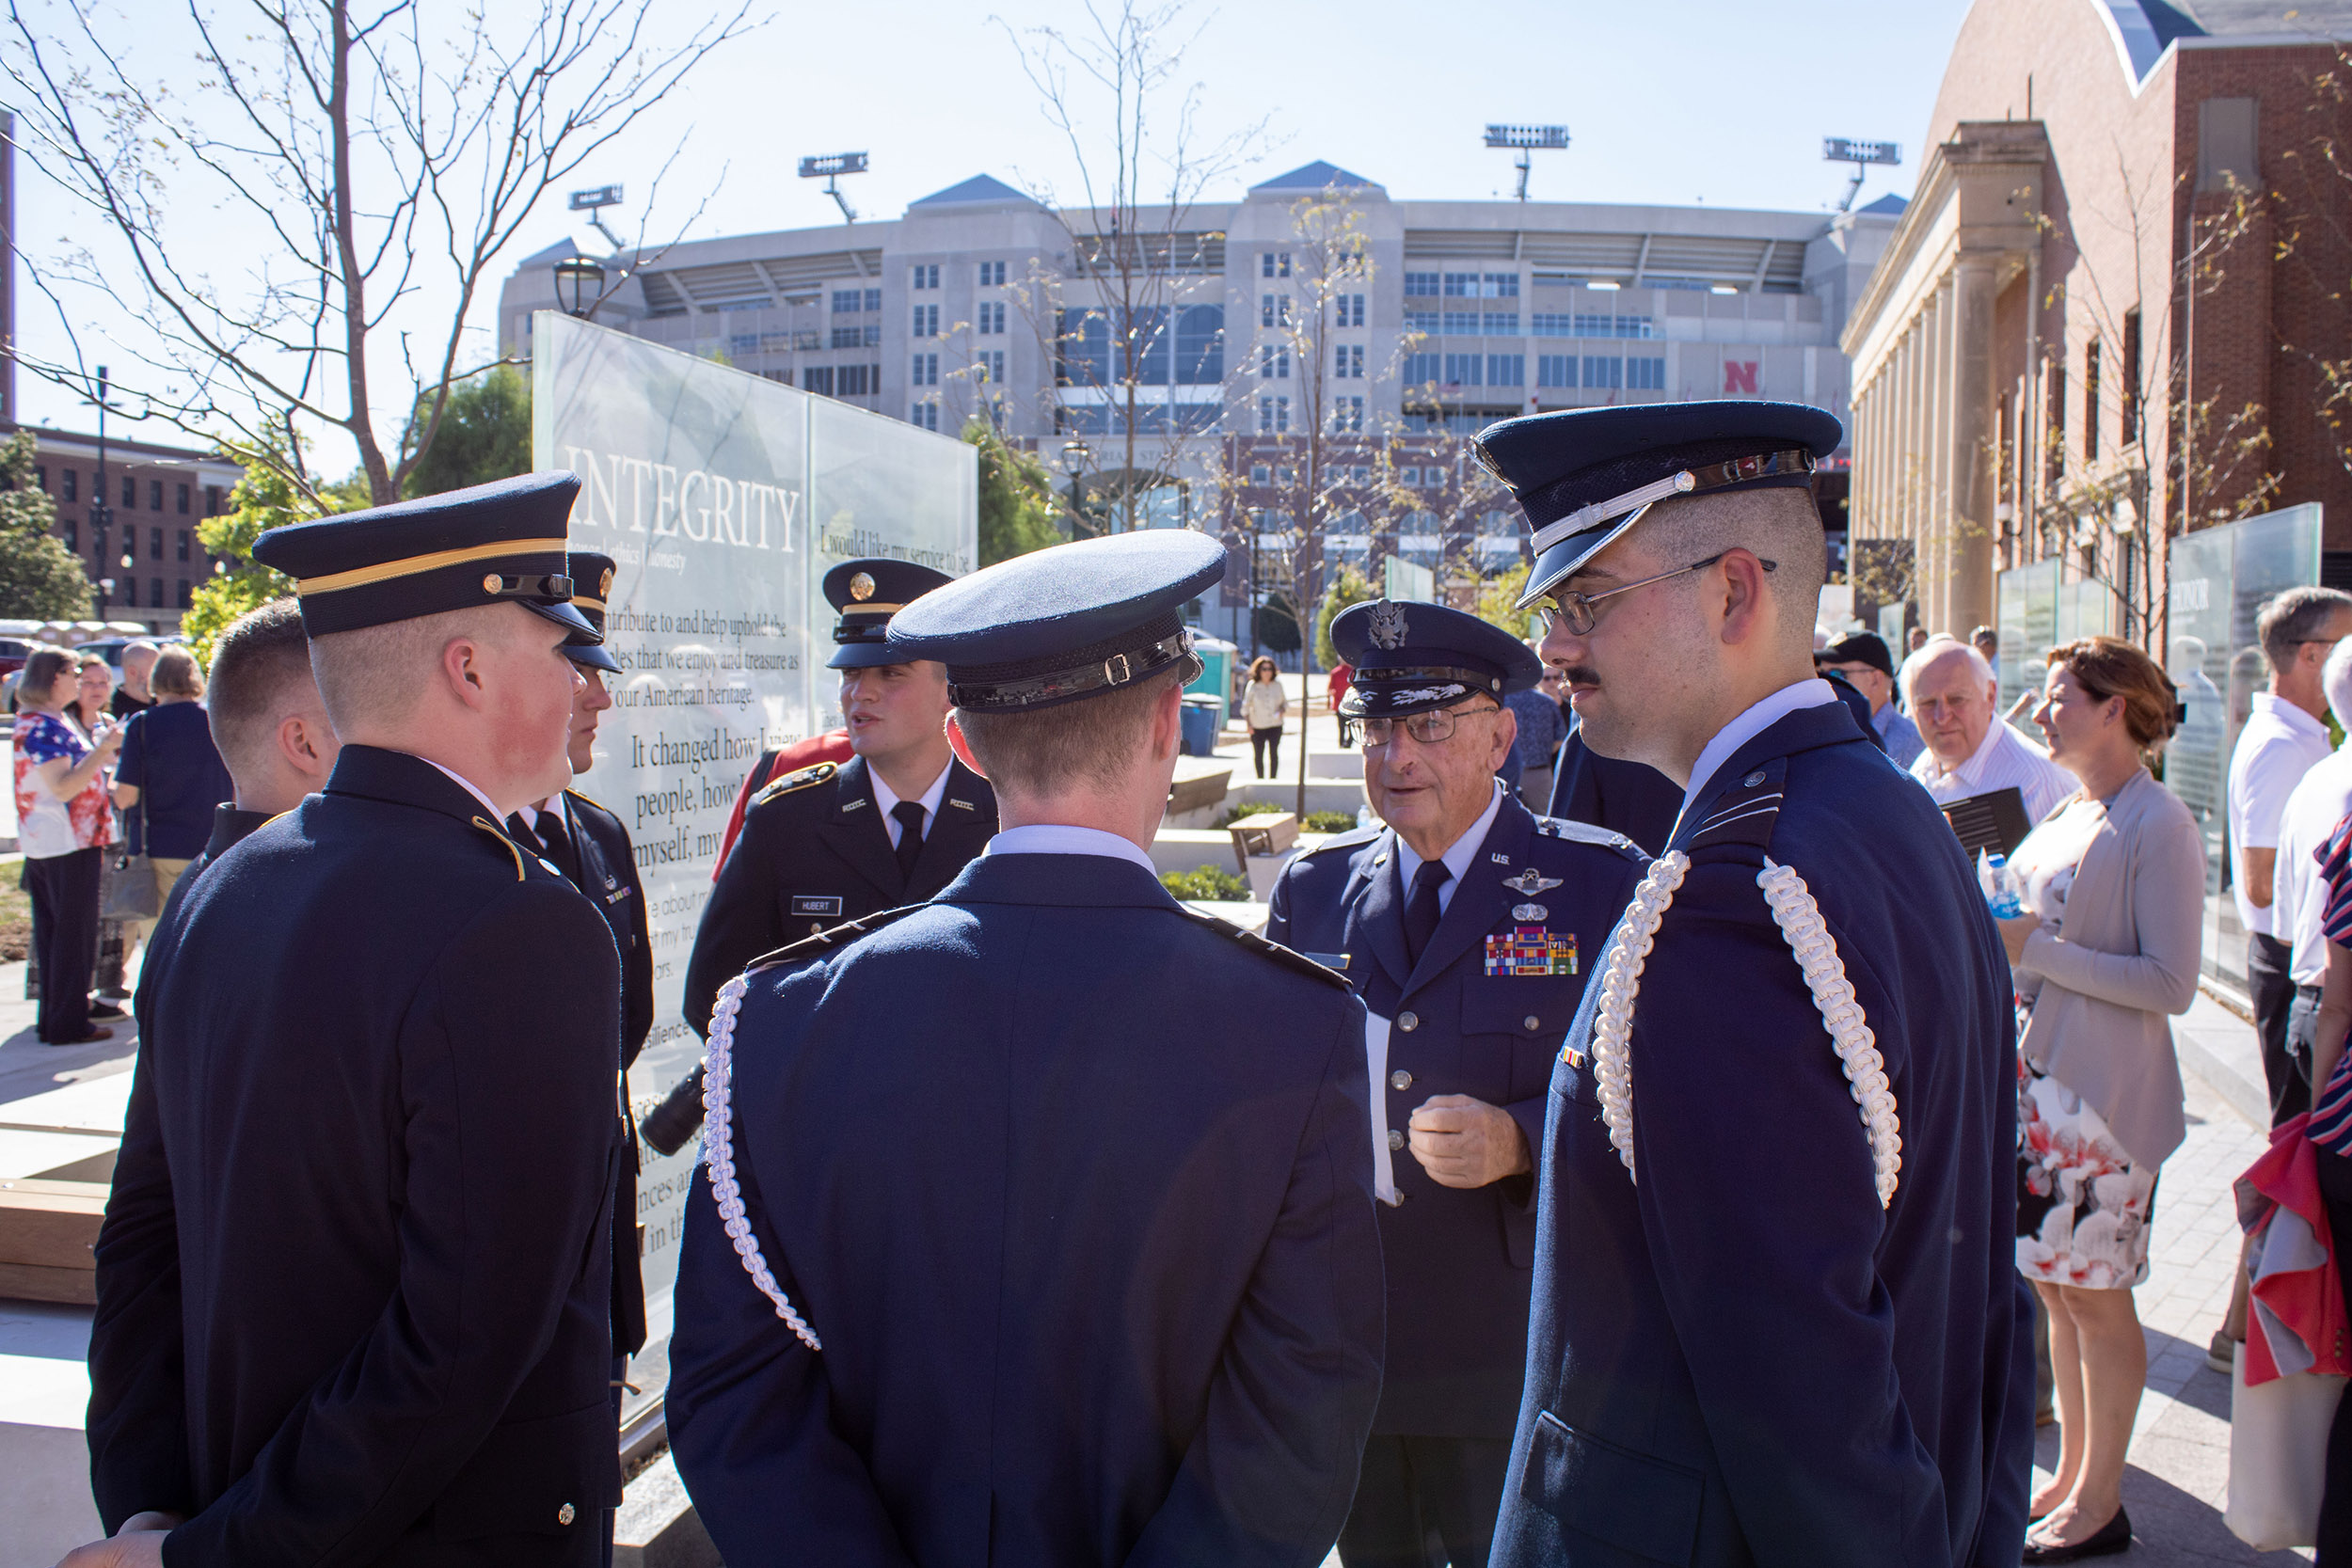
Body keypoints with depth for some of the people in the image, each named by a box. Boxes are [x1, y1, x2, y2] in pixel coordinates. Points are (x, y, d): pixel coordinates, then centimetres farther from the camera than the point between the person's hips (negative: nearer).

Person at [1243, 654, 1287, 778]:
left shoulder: (1277, 685, 3)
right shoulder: (1252, 686, -2)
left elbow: (1285, 703, 13)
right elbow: (1245, 707, 2)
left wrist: (1281, 711, -9)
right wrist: (1248, 724, -8)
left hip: (1275, 725, 1)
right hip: (1257, 727, -1)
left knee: (1274, 753, -8)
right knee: (1258, 755, 4)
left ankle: (1273, 780, -1)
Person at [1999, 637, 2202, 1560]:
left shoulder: (2158, 825, -13)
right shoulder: (2070, 815, 12)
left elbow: (2172, 983, -19)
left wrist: (2038, 949, -19)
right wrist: (1999, 933, 6)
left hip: (2103, 1093, -8)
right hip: (2037, 1071, 8)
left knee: (2096, 1298, 2)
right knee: (2054, 1288, 14)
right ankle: (2072, 1477, 26)